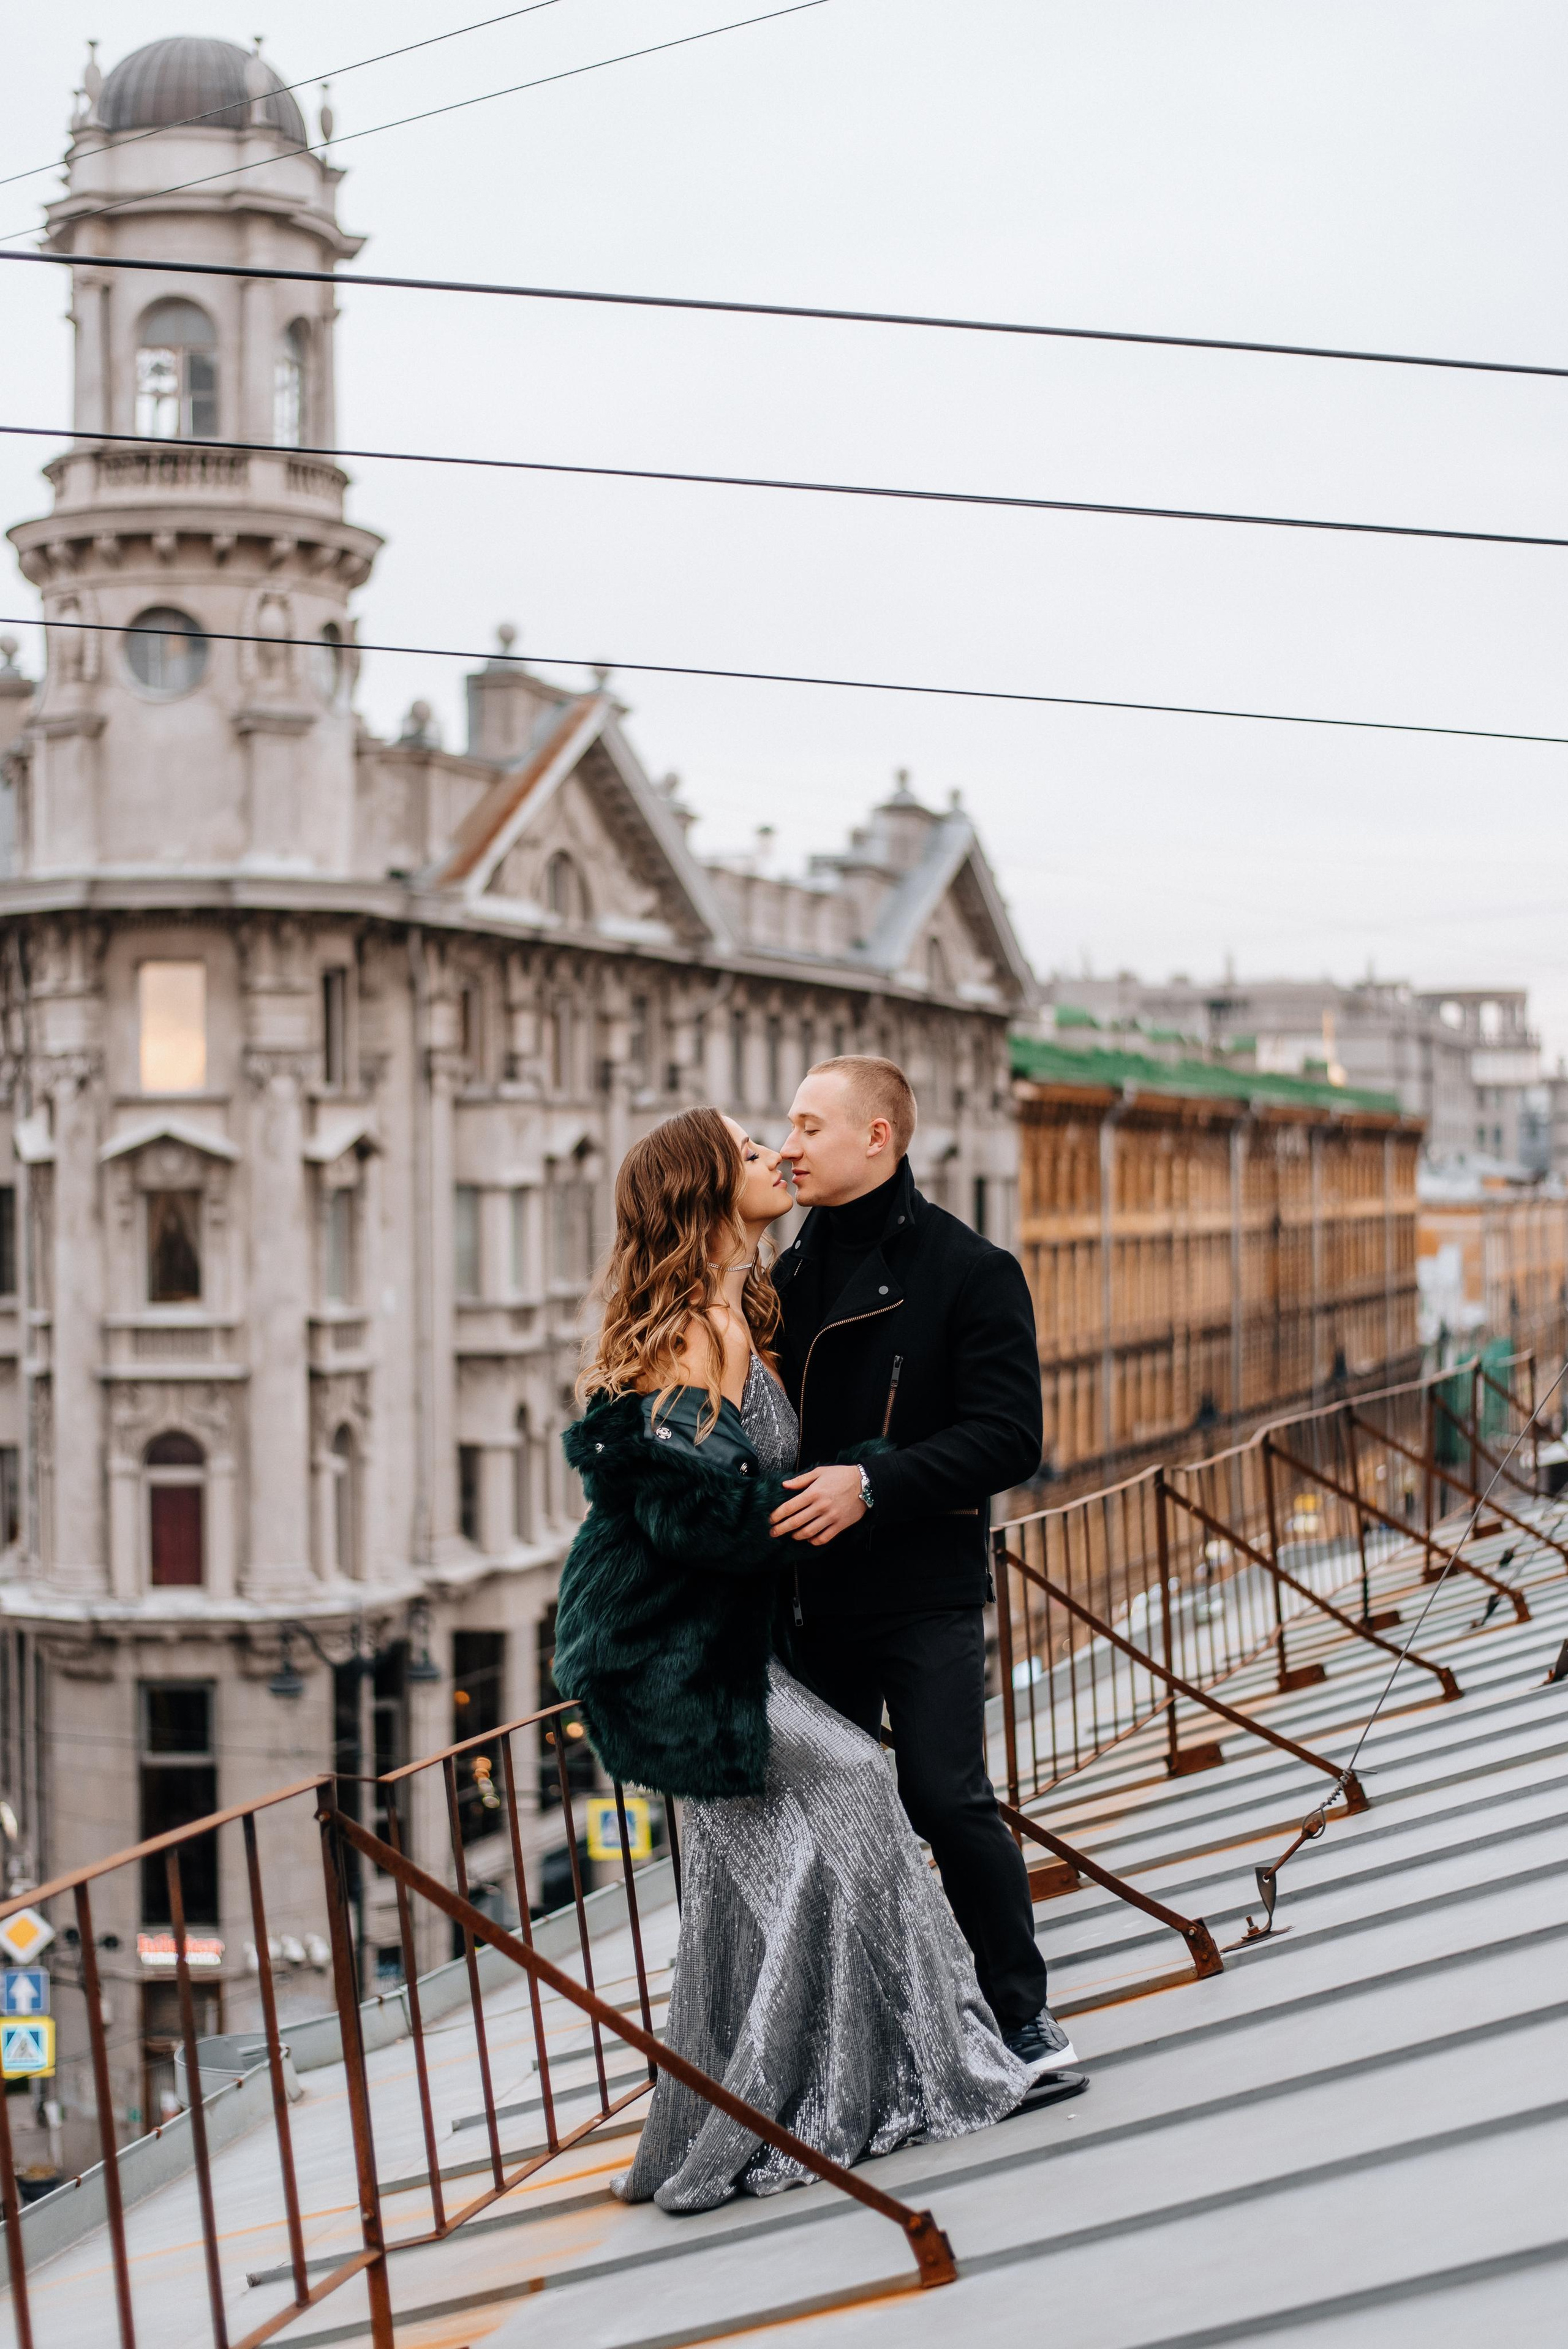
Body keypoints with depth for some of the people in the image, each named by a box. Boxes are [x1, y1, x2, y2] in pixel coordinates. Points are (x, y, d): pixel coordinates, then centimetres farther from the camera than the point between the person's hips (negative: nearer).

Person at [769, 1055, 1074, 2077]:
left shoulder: (972, 1270, -6)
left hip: (927, 1590, -5)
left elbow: (1009, 1438, -14)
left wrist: (872, 1485, -23)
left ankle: (1022, 2008, 9)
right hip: (816, 1589, 6)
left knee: (948, 1800, -8)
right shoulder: (790, 1277, 12)